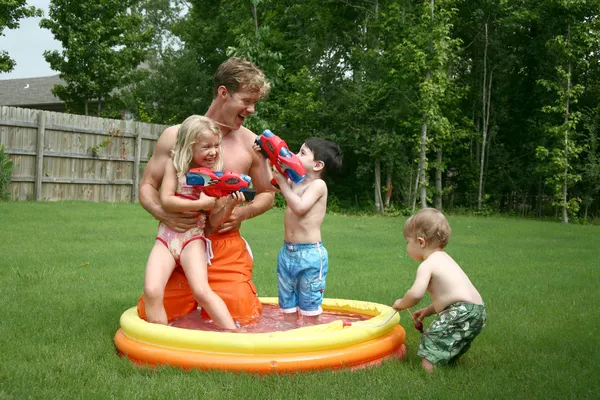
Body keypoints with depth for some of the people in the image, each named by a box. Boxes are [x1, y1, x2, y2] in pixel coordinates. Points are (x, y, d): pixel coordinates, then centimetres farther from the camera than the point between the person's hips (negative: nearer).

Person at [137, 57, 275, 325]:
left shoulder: (251, 143, 0)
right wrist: (162, 214, -17)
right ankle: (192, 300, 32)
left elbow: (267, 195, 13)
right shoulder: (176, 135, -2)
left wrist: (243, 213, -8)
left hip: (226, 247, 0)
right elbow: (147, 186, 4)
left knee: (238, 318, -13)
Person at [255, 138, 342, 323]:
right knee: (288, 307, 12)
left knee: (309, 309, 2)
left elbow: (299, 207, -23)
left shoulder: (318, 184, -10)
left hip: (310, 254, -7)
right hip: (287, 252, 7)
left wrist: (283, 183, -15)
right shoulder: (294, 181, 10)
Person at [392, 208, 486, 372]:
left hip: (463, 313, -10)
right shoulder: (443, 258, 21)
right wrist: (429, 310, 22)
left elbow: (416, 294, -22)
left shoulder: (427, 265, -9)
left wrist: (401, 303, -2)